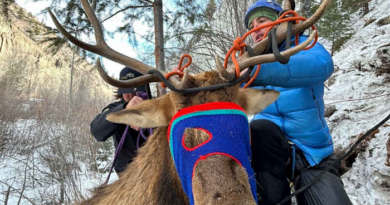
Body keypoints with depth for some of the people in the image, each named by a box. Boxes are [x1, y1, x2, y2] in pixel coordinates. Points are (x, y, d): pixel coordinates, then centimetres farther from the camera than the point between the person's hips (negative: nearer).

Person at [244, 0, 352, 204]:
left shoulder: (304, 45, -3)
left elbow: (321, 65, -29)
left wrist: (256, 72, -43)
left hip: (312, 153, -1)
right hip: (268, 149, 2)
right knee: (260, 127, -30)